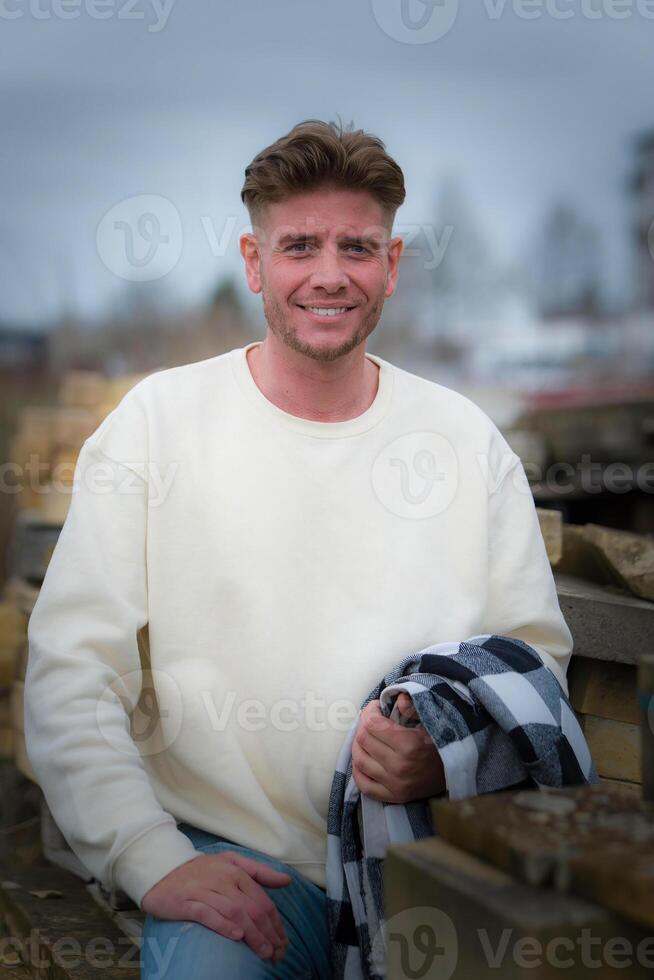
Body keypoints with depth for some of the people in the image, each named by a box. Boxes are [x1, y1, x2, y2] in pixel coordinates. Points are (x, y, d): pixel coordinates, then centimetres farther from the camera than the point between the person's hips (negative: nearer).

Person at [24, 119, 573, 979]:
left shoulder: (466, 437, 6)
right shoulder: (157, 420, -1)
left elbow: (538, 654, 10)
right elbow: (72, 671, -4)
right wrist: (153, 861, -15)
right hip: (232, 858, -2)